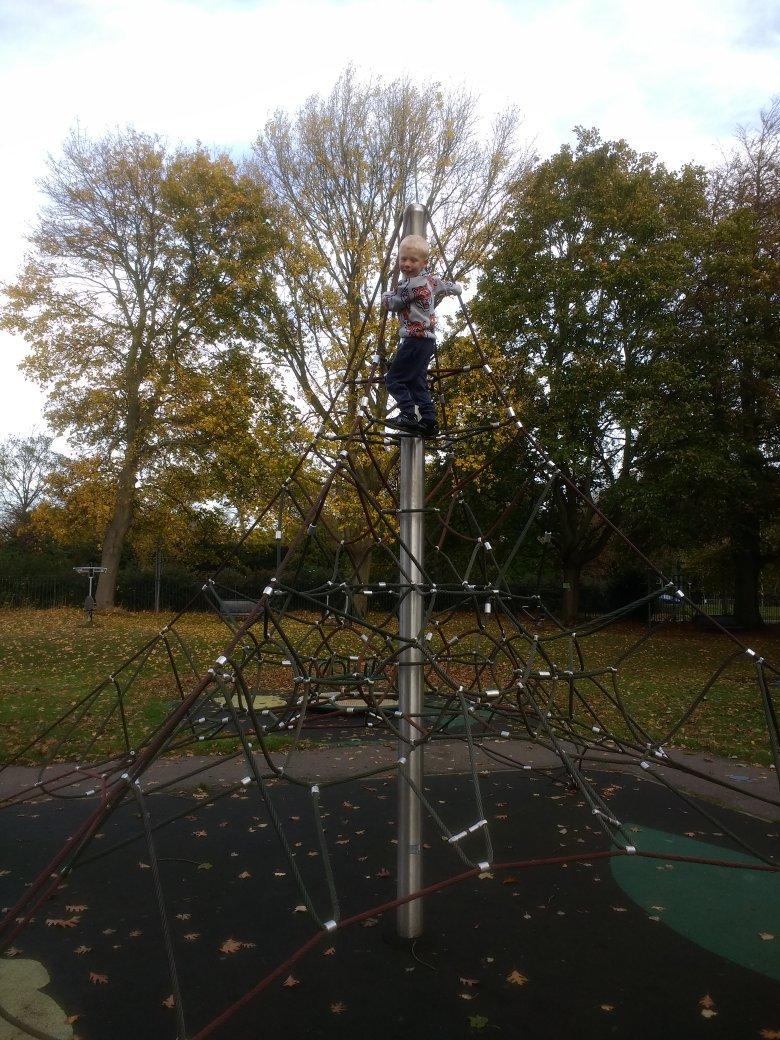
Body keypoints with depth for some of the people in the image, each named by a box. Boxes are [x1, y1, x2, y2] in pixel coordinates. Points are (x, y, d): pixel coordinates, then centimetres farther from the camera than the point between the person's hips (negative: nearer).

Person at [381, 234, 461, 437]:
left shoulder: (410, 284, -15)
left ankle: (409, 414, -17)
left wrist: (386, 296, 17)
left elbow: (391, 303, -4)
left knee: (394, 378, -7)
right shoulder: (431, 279, 12)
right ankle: (428, 421, 8)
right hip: (428, 339, 9)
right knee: (417, 381, 11)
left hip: (415, 338, -9)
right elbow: (455, 288, 24)